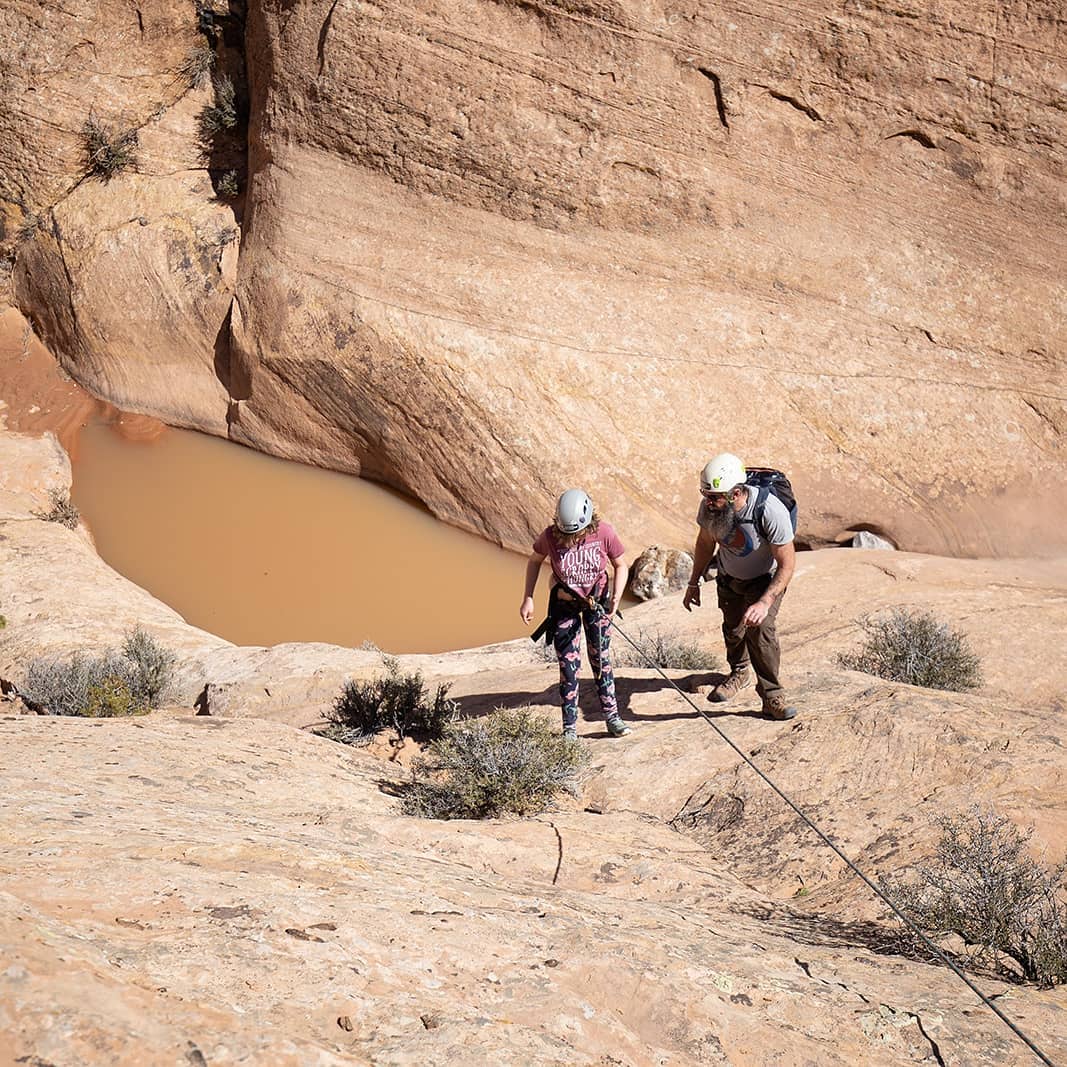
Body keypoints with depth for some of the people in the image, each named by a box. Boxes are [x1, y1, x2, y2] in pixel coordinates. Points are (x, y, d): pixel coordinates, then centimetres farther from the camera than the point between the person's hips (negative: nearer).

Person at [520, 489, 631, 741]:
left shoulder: (603, 533, -21)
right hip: (564, 605, 0)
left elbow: (621, 566, -5)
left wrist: (616, 597, -20)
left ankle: (612, 717, 15)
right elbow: (534, 561, -1)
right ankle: (570, 728, 6)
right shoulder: (550, 536, -21)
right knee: (568, 664, -1)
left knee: (601, 659, 4)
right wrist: (528, 598, -5)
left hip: (597, 601, 0)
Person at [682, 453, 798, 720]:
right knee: (733, 630, 19)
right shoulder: (709, 507, -25)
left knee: (760, 629, -24)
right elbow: (705, 542, -2)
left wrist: (764, 603, -41)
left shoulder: (770, 511, -39)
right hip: (729, 578, 5)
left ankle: (772, 695, -10)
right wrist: (693, 582, 3)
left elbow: (787, 563, -32)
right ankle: (739, 673, 50)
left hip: (766, 579, -5)